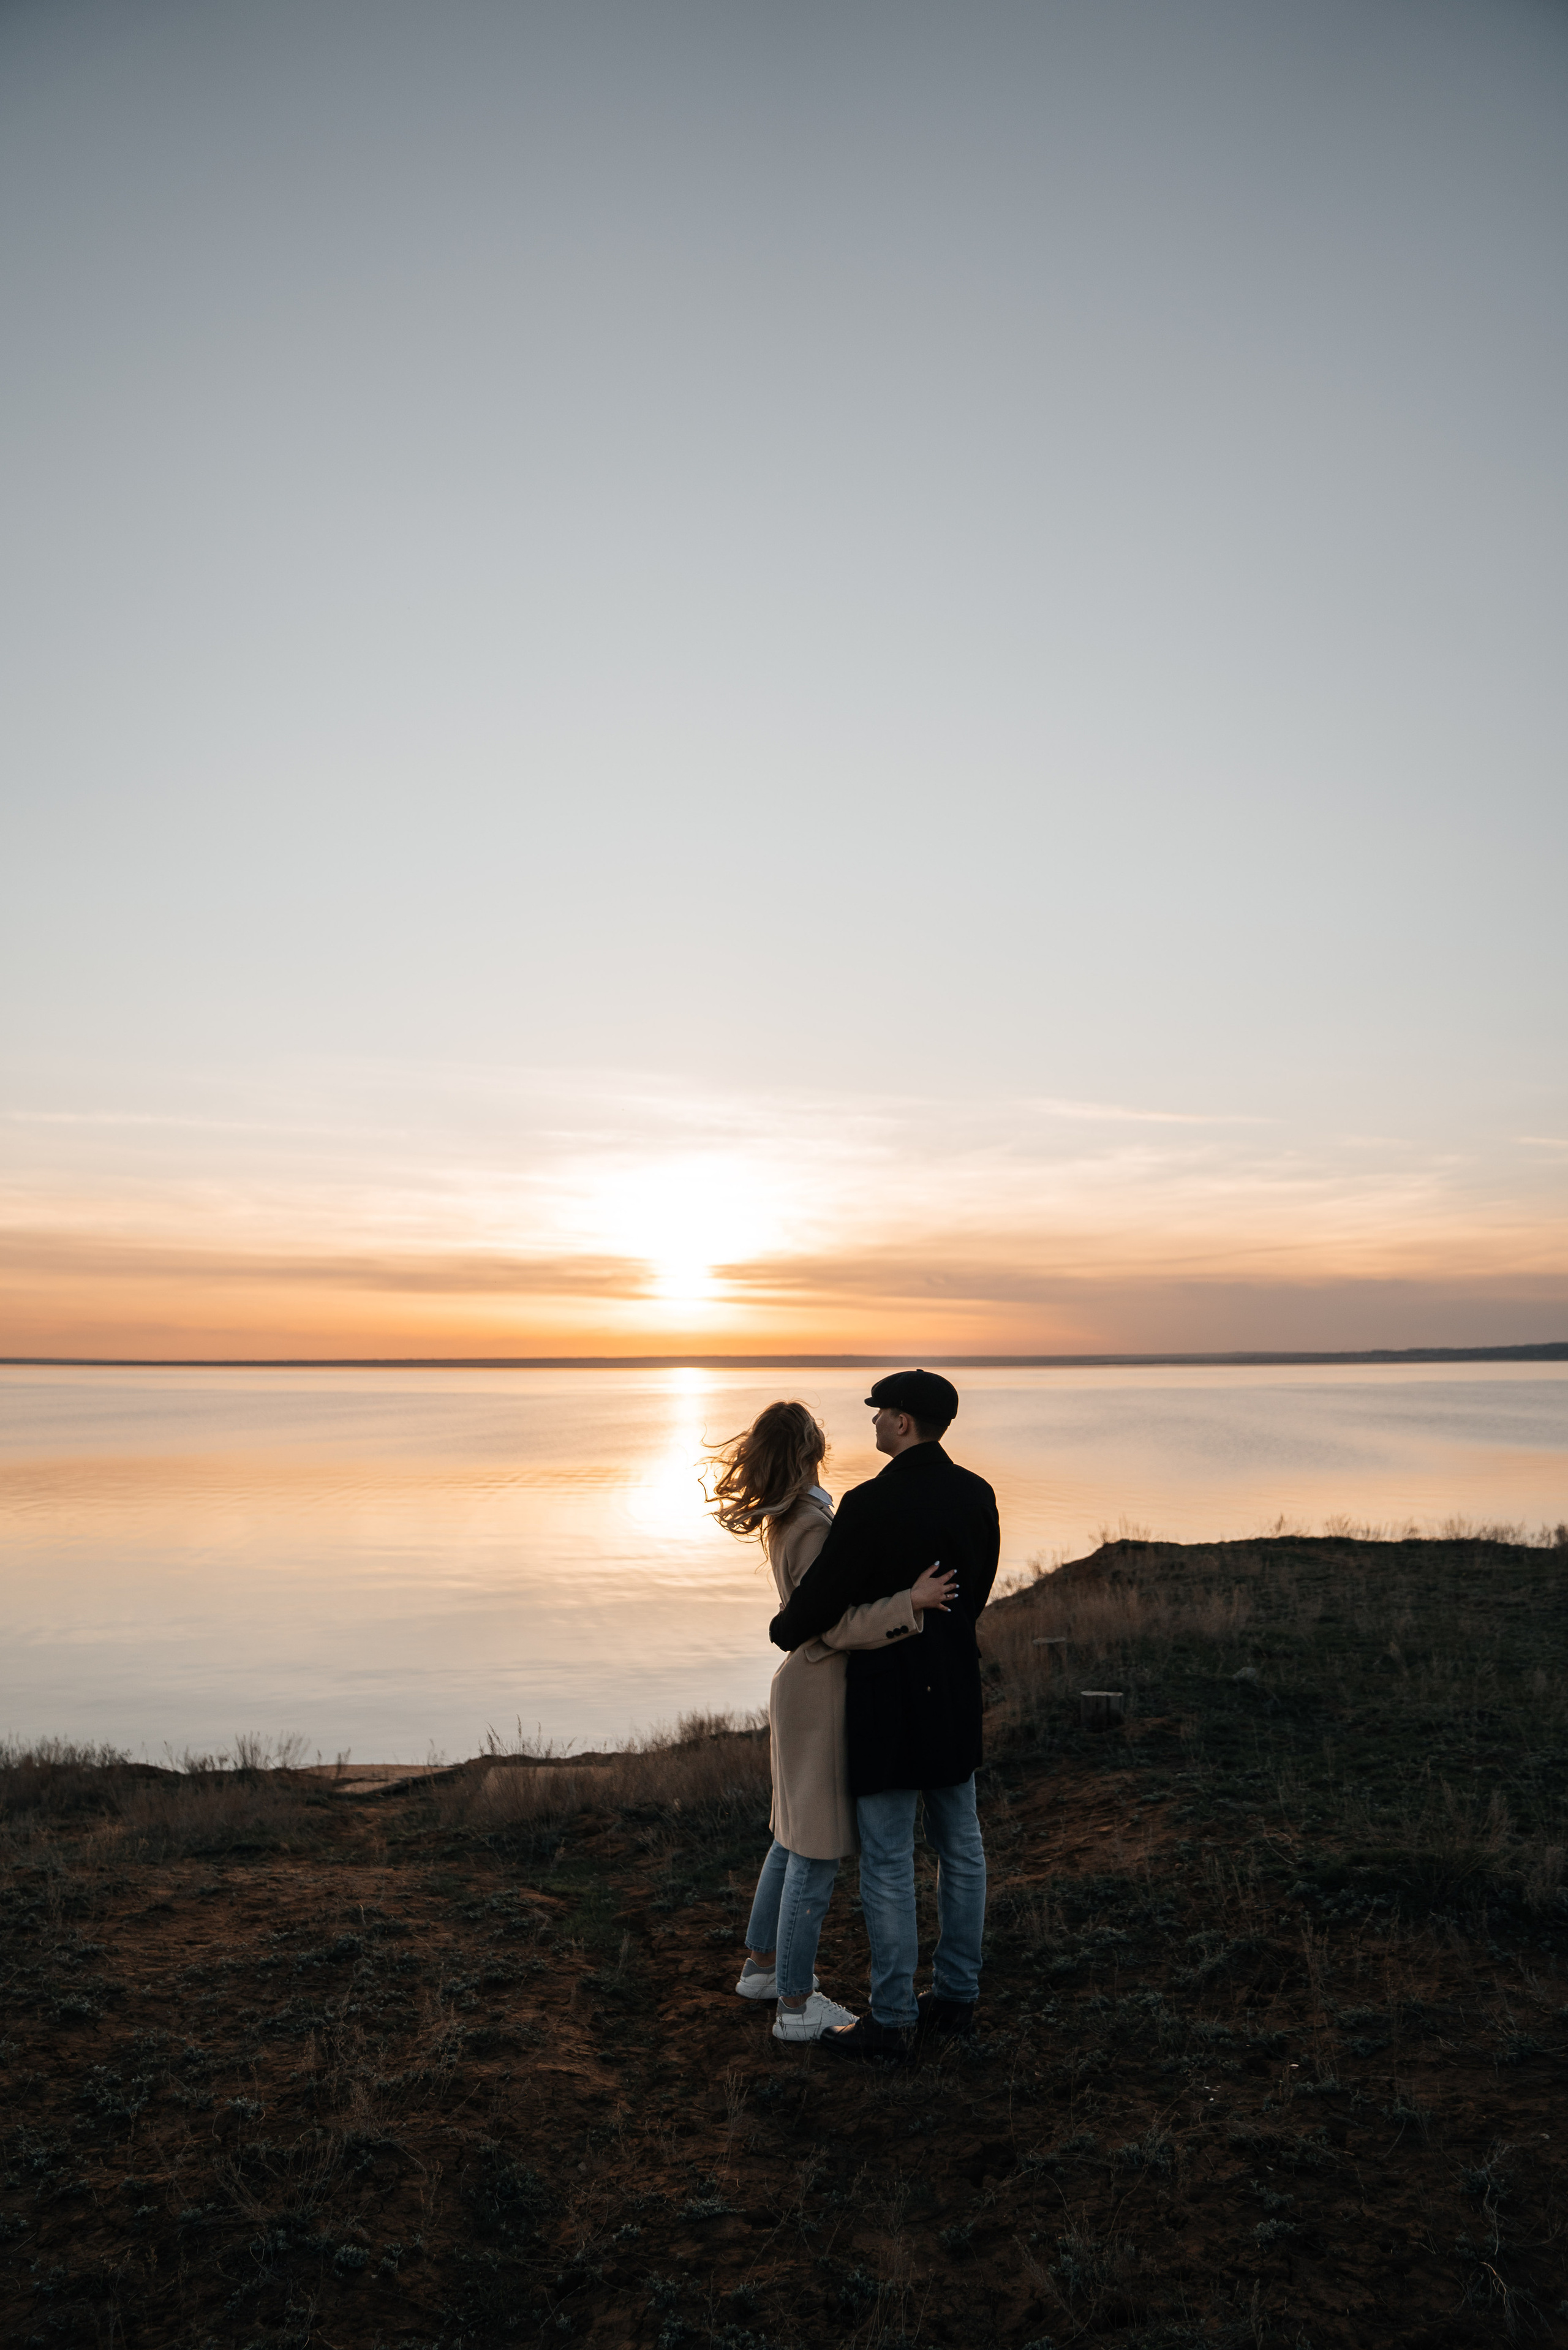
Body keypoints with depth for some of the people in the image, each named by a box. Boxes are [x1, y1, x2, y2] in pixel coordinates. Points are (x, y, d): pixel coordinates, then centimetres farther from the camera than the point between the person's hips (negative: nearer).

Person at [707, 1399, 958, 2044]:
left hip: (802, 1687, 10)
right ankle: (796, 2006, 14)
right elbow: (839, 1628, -23)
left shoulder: (788, 1519, 6)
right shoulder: (812, 1527, -24)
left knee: (795, 1838, 22)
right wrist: (911, 1601, -25)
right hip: (822, 1695, -10)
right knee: (817, 1853, 2)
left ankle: (762, 1965, 37)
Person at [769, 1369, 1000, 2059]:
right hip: (956, 1690, 7)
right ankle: (956, 1995, 30)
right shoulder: (976, 1495, 0)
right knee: (960, 1848, 17)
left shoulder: (871, 1504, -22)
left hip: (888, 1693, -7)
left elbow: (817, 1600, -15)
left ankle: (892, 2020, 15)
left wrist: (785, 1630, 6)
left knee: (887, 1862, 4)